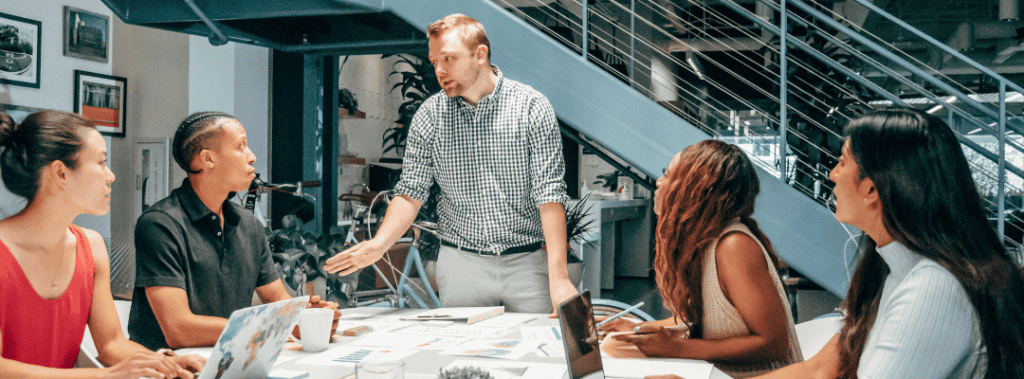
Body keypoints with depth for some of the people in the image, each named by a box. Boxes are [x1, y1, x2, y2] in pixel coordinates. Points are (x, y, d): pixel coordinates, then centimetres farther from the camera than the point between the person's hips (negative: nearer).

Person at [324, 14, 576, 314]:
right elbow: (411, 192, 2)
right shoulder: (429, 116, 2)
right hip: (461, 264, 2)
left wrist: (559, 277, -19)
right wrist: (378, 245, -17)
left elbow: (550, 192, -11)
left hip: (528, 263, -1)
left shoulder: (531, 107, -6)